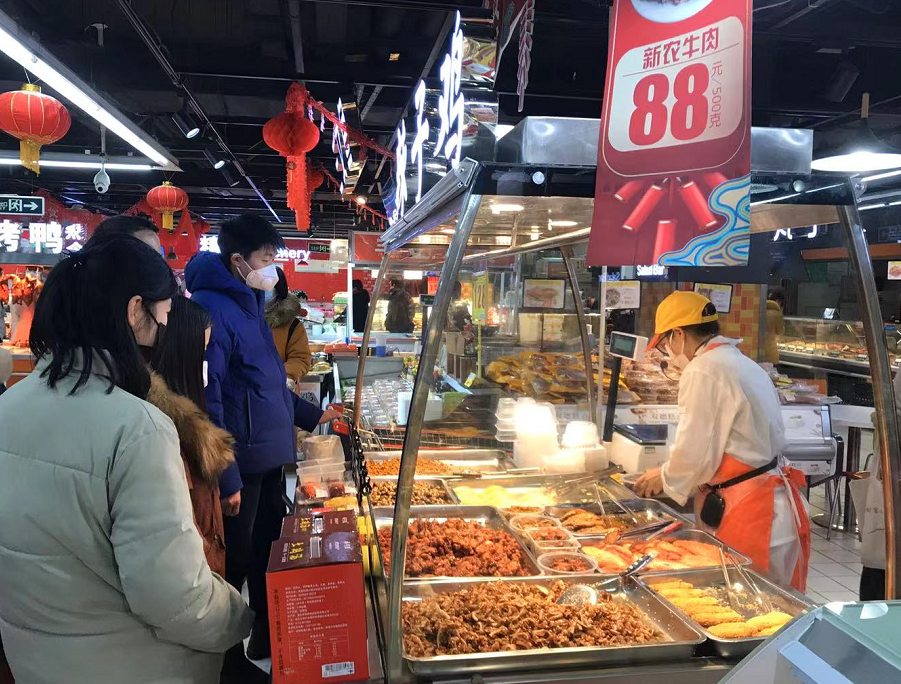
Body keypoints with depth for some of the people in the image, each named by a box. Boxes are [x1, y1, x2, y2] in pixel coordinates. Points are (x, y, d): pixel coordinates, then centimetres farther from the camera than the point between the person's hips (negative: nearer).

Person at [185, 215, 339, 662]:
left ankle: (268, 641, 38)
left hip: (270, 457, 9)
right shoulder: (211, 309, -19)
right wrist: (226, 478, -21)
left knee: (268, 553, 20)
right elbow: (207, 401, -22)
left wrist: (311, 416, 23)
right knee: (234, 564, 6)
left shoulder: (250, 304, 11)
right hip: (241, 464, -9)